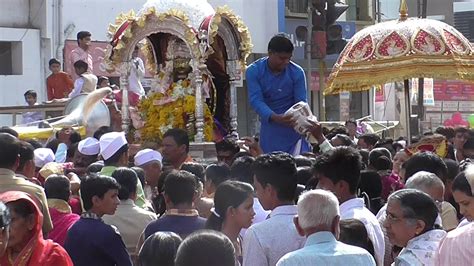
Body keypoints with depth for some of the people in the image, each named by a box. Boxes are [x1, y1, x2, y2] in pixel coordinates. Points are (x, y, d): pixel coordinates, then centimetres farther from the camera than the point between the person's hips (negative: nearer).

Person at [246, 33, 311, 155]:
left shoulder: (297, 73, -10)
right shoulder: (253, 71, -11)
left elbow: (301, 103, -11)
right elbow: (256, 100, -20)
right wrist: (274, 117, -37)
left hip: (294, 126, -1)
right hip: (270, 126, 1)